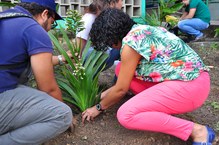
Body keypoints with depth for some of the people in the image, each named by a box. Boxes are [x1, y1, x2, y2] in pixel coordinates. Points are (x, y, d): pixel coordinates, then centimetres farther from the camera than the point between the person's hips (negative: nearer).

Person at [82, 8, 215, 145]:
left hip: (189, 86, -10)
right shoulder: (141, 30, 13)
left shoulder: (131, 42, -16)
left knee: (125, 115, -16)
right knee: (121, 69, 9)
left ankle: (197, 131, -11)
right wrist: (105, 94, 26)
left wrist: (99, 107, 9)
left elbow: (121, 89, -7)